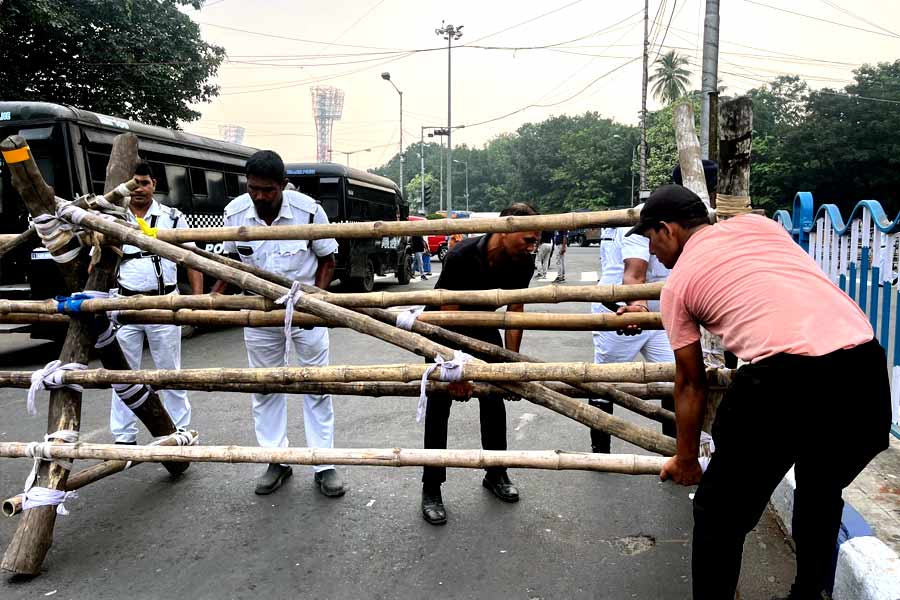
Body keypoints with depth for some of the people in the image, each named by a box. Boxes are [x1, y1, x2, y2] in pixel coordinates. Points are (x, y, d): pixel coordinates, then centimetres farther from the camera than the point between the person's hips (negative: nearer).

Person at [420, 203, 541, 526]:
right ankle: (431, 489, 6)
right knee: (439, 405, -4)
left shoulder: (523, 263, -19)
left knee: (494, 399, 6)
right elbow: (449, 317, -29)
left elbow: (514, 314, -9)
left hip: (483, 325, 5)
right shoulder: (461, 256, -34)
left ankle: (496, 474, 25)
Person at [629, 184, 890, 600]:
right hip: (865, 364, 7)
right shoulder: (757, 223, 21)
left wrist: (686, 460, 28)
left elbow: (690, 383, 16)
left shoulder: (678, 282, 11)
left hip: (785, 378, -6)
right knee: (823, 493, 30)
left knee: (720, 512, 11)